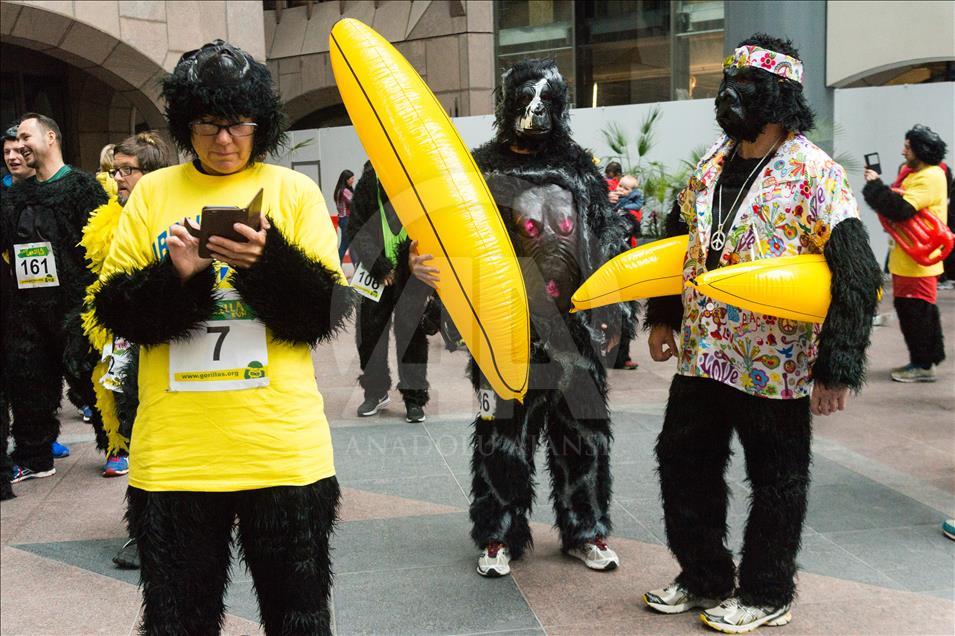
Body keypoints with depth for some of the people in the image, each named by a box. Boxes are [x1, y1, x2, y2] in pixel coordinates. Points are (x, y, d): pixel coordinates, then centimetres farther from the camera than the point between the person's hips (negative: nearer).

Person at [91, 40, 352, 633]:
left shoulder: (294, 191, 3)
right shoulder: (152, 193, 7)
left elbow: (329, 313, -3)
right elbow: (113, 309, 3)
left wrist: (268, 262, -20)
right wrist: (173, 278, -15)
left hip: (282, 446, -1)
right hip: (173, 449, 1)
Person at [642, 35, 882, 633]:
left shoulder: (816, 173, -13)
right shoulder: (711, 165, 7)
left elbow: (857, 276, -16)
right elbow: (681, 241, 20)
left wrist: (836, 369, -19)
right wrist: (664, 317, 19)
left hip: (775, 365, -7)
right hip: (702, 353, 7)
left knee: (776, 482, 9)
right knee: (683, 462, 14)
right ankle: (704, 577, 33)